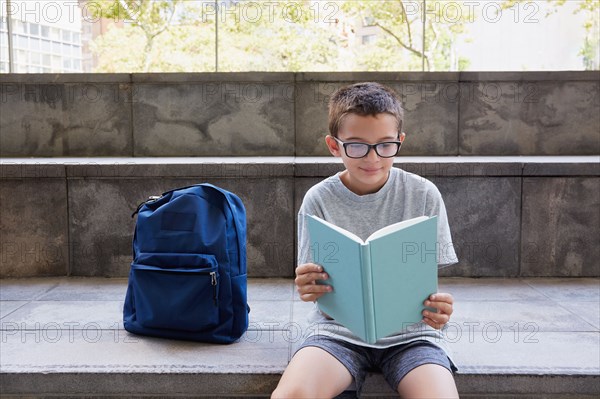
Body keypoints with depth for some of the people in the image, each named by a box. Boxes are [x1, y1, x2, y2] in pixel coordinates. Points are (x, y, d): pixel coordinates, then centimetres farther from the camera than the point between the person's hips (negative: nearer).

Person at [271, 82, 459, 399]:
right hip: (338, 329, 0)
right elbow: (314, 285, -1)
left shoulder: (424, 195, -3)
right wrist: (308, 287, -25)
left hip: (409, 332, 1)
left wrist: (437, 308, -22)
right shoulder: (318, 200, -3)